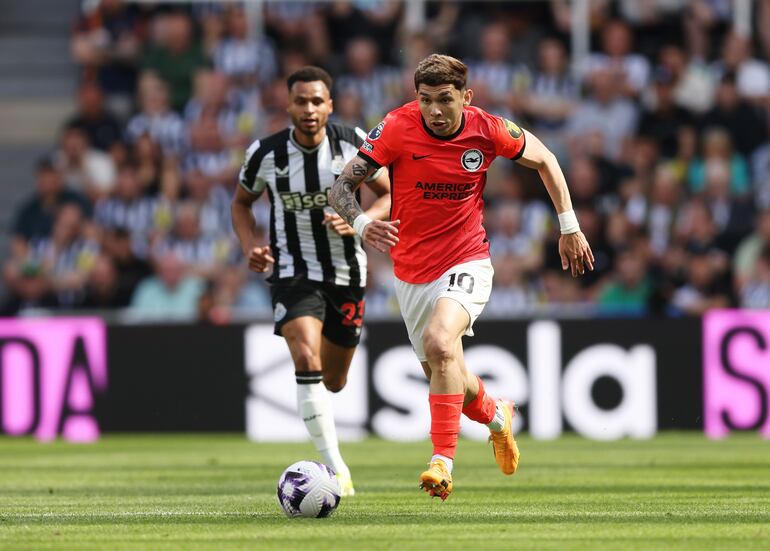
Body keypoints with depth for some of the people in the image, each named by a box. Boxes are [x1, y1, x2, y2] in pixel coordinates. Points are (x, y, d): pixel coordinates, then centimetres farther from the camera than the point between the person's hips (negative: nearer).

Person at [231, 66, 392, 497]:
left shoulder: (354, 143, -8)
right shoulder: (266, 154, -9)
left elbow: (391, 195, 2)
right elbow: (242, 202, 9)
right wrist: (251, 246, -9)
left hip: (347, 271, 2)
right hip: (293, 272, -2)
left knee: (333, 381, 12)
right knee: (307, 361, -25)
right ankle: (337, 470, -23)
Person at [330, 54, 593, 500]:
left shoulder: (487, 130, -12)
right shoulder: (398, 128, -15)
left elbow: (543, 159, 7)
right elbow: (343, 185, -13)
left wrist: (569, 226, 6)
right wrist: (363, 224, -34)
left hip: (467, 263, -3)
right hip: (411, 272, 3)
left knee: (439, 342, -31)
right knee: (450, 380, 13)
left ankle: (443, 461, -28)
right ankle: (496, 416, 48)